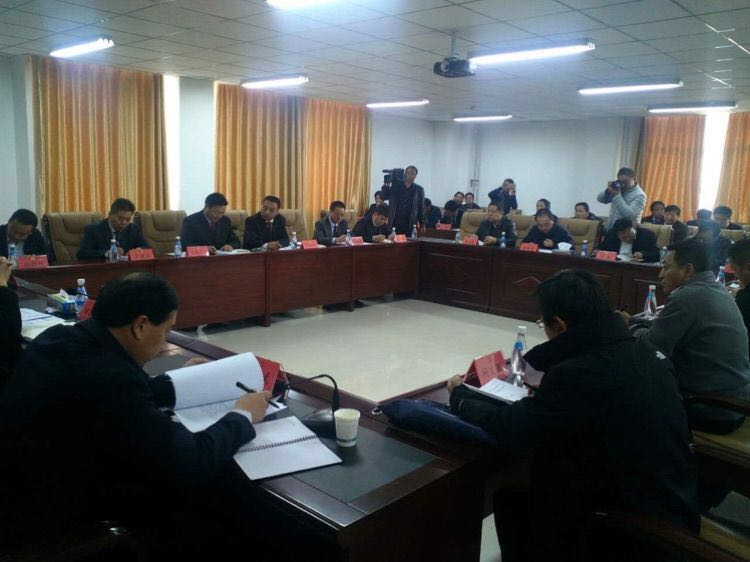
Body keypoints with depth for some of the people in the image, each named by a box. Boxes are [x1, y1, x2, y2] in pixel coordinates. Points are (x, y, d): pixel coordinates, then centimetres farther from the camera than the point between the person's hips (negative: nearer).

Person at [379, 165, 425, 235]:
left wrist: (422, 224, 2)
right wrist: (386, 184, -9)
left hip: (410, 225, 0)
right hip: (394, 223, 0)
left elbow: (421, 208, 8)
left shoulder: (419, 189, 8)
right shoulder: (395, 186, 8)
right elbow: (383, 197, 4)